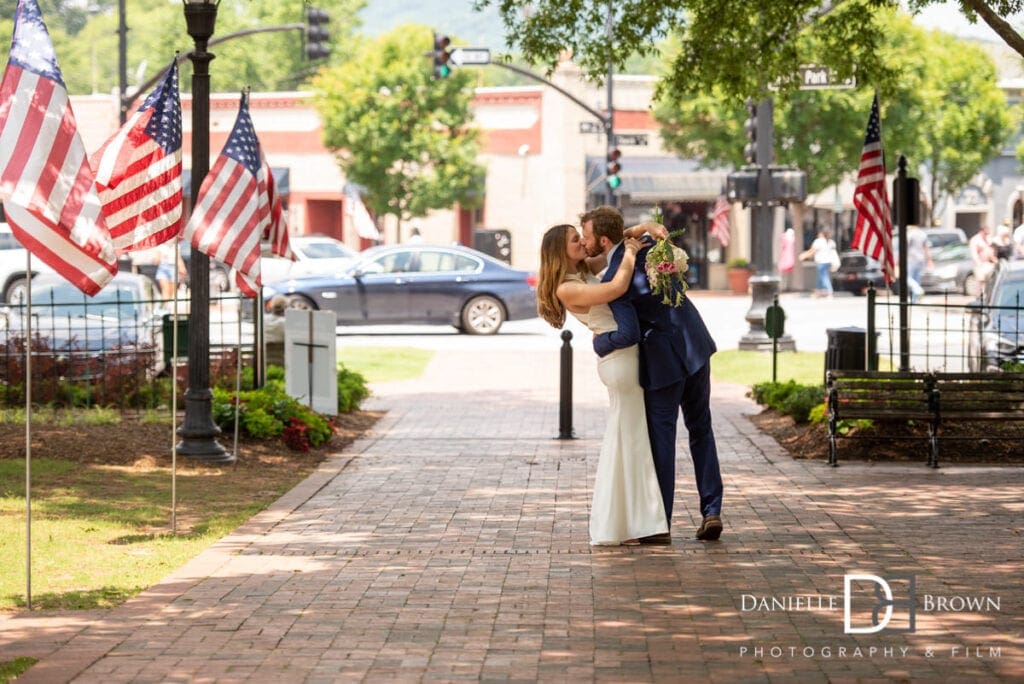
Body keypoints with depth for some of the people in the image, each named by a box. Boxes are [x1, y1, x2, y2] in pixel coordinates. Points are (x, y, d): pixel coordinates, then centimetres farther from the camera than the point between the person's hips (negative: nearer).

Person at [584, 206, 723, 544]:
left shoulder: (613, 281, -18)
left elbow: (629, 334, -26)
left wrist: (599, 343, -8)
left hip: (662, 361, -7)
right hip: (694, 348, 7)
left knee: (661, 438, 3)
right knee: (701, 429, 16)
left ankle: (660, 524, 9)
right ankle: (711, 511, 14)